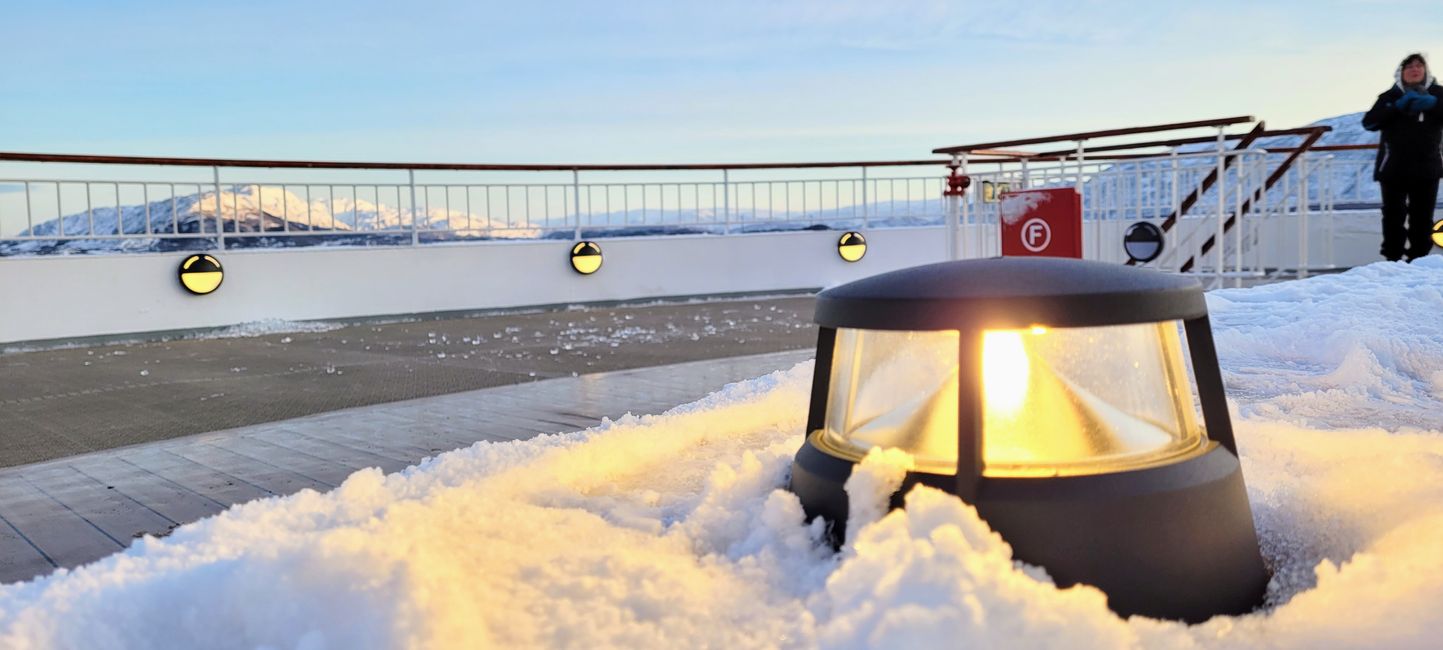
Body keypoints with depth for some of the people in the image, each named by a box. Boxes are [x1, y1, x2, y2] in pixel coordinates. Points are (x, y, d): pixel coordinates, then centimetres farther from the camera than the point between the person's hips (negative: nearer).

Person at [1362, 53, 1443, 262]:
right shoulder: (1391, 96, 3)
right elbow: (1369, 122, -10)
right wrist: (1398, 107, -20)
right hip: (1394, 168, -2)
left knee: (1422, 217, 7)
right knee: (1393, 215, -3)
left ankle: (1419, 259, 15)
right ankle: (1393, 259, 2)